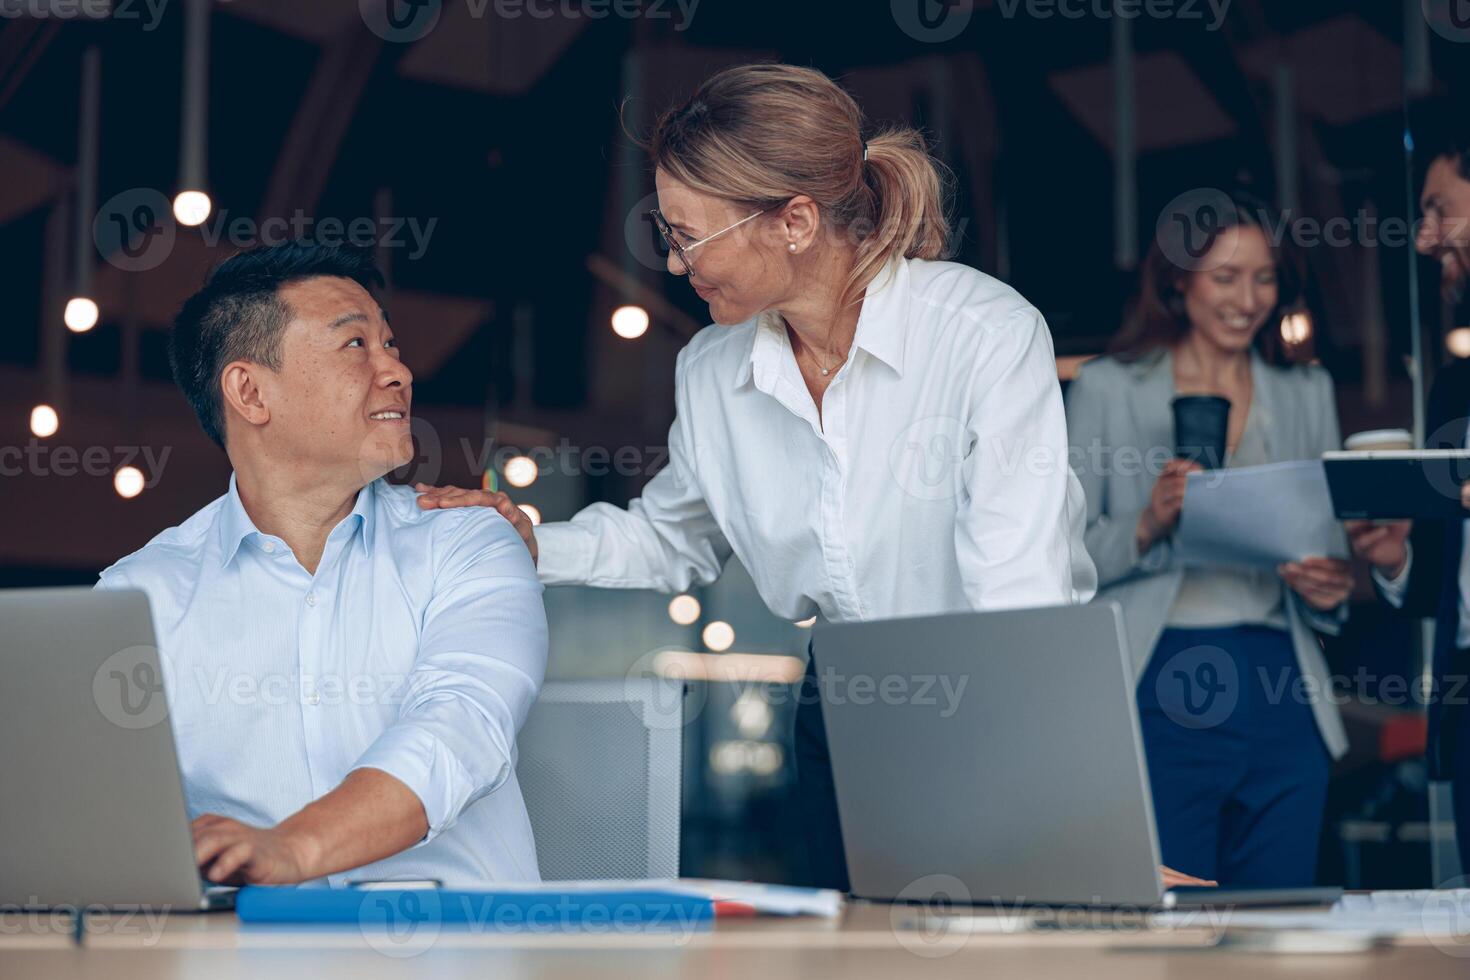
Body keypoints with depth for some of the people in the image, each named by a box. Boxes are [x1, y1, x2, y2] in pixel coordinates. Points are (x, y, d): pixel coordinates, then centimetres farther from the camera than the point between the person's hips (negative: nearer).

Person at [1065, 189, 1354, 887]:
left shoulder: (1307, 394, 16)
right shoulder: (1106, 388, 5)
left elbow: (1332, 543, 19)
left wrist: (1330, 588, -4)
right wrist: (1148, 527, -17)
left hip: (1279, 696, 4)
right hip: (1158, 693, -3)